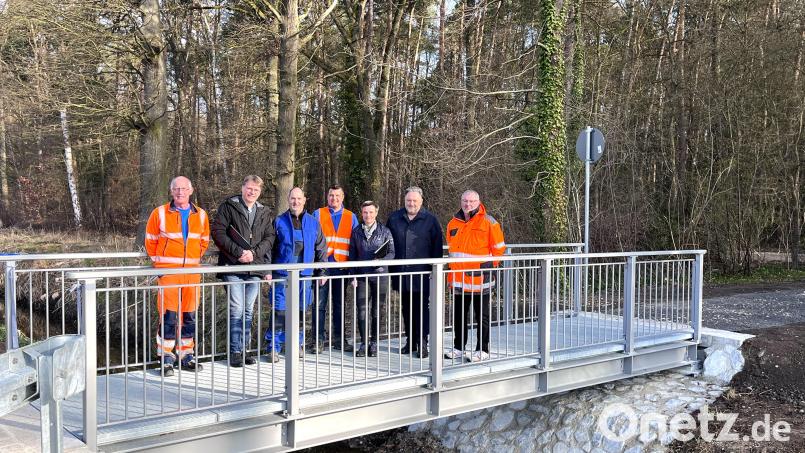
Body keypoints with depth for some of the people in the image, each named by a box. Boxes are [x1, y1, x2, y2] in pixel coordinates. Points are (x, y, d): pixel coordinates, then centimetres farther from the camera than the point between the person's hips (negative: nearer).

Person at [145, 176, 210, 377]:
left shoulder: (200, 215, 8)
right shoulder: (160, 213, -1)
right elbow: (150, 240, 7)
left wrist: (194, 258, 12)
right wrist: (159, 261, 9)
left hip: (192, 270, 4)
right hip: (168, 270, -3)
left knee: (190, 315, 8)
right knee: (169, 314, -6)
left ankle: (186, 355, 20)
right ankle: (166, 358, 4)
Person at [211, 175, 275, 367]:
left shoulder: (265, 213, 15)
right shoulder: (228, 207, 2)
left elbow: (269, 237, 8)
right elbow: (218, 232, -6)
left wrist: (254, 253, -9)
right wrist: (238, 252, -13)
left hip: (255, 267, 4)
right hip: (233, 267, -4)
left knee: (248, 311, 9)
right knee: (237, 310, -7)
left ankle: (244, 349, 17)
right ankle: (235, 351, 2)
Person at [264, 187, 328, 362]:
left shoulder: (313, 223, 9)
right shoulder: (279, 222, 3)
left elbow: (321, 249, 13)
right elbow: (270, 248, 6)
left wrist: (321, 271, 10)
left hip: (305, 275, 2)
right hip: (282, 274, -2)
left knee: (301, 311, 9)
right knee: (280, 311, -5)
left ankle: (298, 344, 23)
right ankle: (273, 346, 3)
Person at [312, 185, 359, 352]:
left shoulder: (351, 217, 11)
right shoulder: (317, 214, 7)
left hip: (342, 267, 2)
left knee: (339, 304, 9)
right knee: (319, 304, -4)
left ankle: (338, 338, 17)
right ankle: (318, 339, 2)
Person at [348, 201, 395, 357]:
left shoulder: (384, 231, 3)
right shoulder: (356, 232, 9)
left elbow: (391, 252, 3)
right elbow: (352, 255, 11)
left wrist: (382, 260, -17)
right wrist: (353, 276, 5)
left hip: (380, 275, -1)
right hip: (362, 276, 1)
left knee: (377, 311, 3)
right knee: (362, 310, -1)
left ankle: (374, 343, 13)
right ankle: (364, 343, 6)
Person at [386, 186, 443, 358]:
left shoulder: (430, 220, 1)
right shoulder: (394, 218, 9)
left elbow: (437, 246, 1)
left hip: (422, 273, -3)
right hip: (401, 273, 4)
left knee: (422, 308, -3)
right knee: (406, 309, 12)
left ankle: (422, 343, 3)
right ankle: (410, 341, 23)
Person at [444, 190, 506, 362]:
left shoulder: (488, 222, -6)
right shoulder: (453, 223, 10)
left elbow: (499, 248, -2)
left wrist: (488, 264, -5)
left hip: (480, 279, -5)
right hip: (458, 279, 6)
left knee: (482, 316, 4)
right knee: (459, 315, 13)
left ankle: (482, 350, 12)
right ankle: (458, 347, 25)